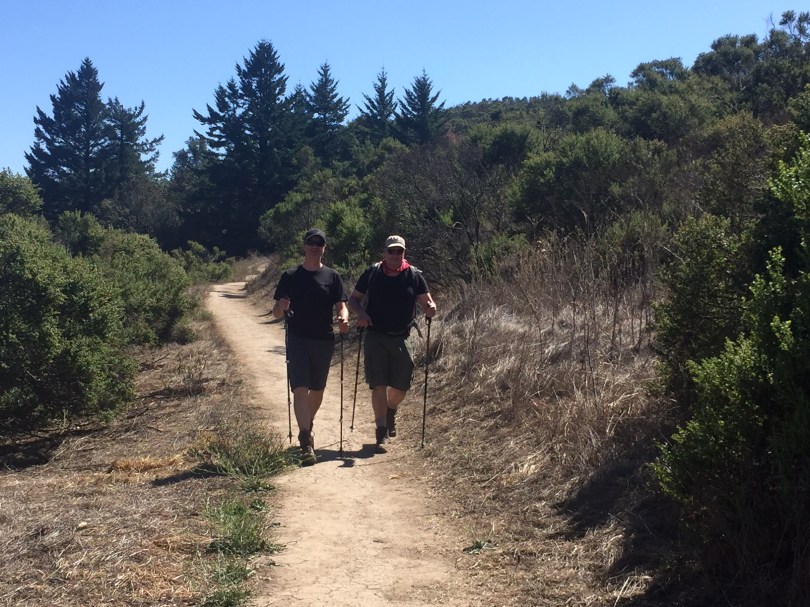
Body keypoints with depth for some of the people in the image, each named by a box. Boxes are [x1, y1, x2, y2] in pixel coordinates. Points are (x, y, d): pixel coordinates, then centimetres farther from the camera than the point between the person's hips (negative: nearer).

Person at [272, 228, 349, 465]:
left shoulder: (332, 277, 7)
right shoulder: (290, 277, 4)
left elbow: (341, 305, 2)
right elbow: (276, 312, 5)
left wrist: (343, 318, -21)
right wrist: (281, 308, -19)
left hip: (324, 340, 2)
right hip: (297, 339, -2)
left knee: (317, 390, 14)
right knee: (300, 389, -13)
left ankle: (307, 426, 39)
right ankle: (306, 442, -16)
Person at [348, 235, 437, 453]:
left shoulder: (414, 275, 0)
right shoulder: (372, 273, 0)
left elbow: (427, 302, 2)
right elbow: (353, 300, 7)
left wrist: (430, 309, -23)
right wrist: (360, 313, -14)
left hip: (401, 339, 1)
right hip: (376, 338, -1)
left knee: (401, 386, 7)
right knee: (378, 385, -5)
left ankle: (391, 411, 41)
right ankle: (381, 433, 3)